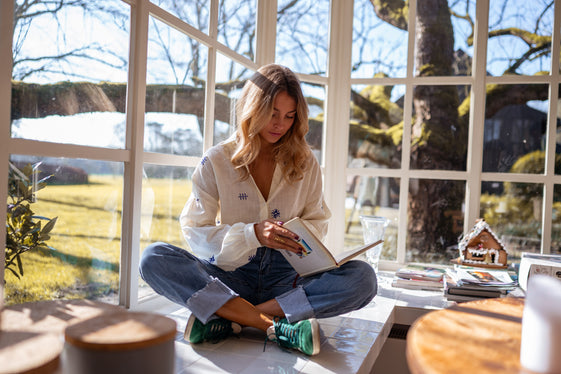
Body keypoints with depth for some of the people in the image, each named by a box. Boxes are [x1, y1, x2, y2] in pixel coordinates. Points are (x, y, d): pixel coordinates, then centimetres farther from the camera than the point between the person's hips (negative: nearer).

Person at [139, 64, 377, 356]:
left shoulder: (305, 163, 7)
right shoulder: (217, 161, 1)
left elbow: (317, 220, 15)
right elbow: (194, 230, -5)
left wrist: (301, 235, -10)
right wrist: (252, 233, -21)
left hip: (284, 276, 2)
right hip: (229, 273, -1)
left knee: (363, 278, -26)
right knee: (153, 257, -27)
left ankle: (227, 318, -26)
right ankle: (275, 326, -32)